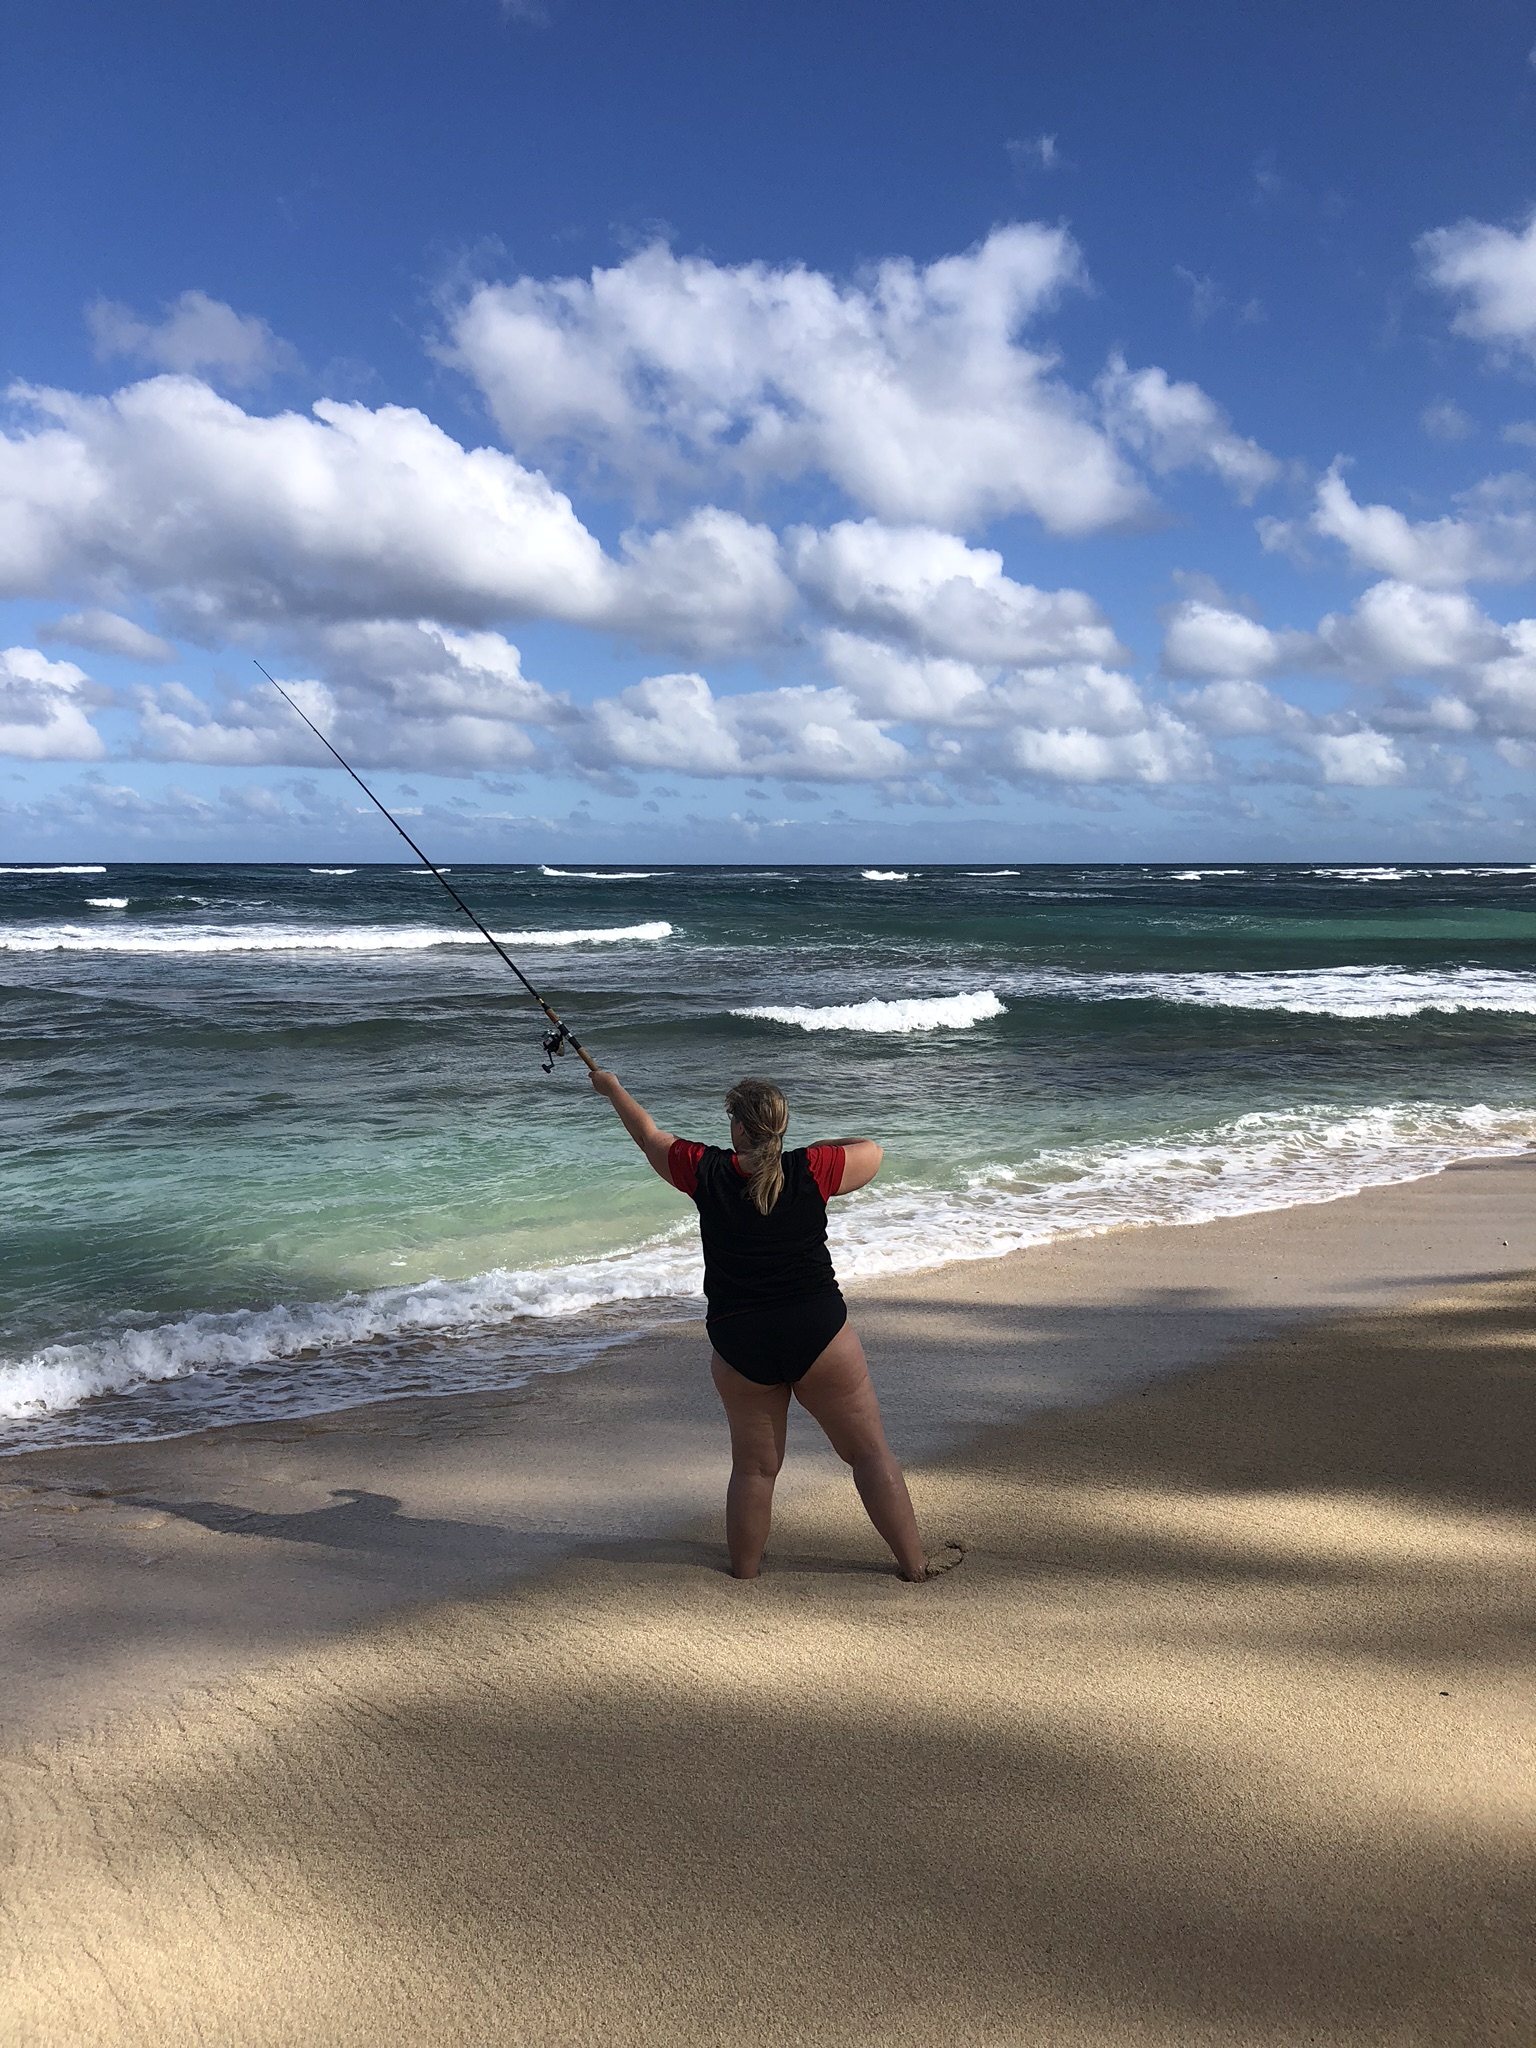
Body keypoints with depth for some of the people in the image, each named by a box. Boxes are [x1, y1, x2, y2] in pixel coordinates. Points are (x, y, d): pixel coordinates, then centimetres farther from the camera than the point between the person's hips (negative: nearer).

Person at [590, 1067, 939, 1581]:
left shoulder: (706, 1172, -3)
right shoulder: (810, 1171, -7)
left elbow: (650, 1135, 14)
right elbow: (871, 1152, 10)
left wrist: (612, 1088, 30)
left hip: (739, 1345, 2)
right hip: (819, 1332, -1)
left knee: (754, 1466, 17)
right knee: (869, 1453, 9)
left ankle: (743, 1572, 27)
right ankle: (914, 1563, 12)